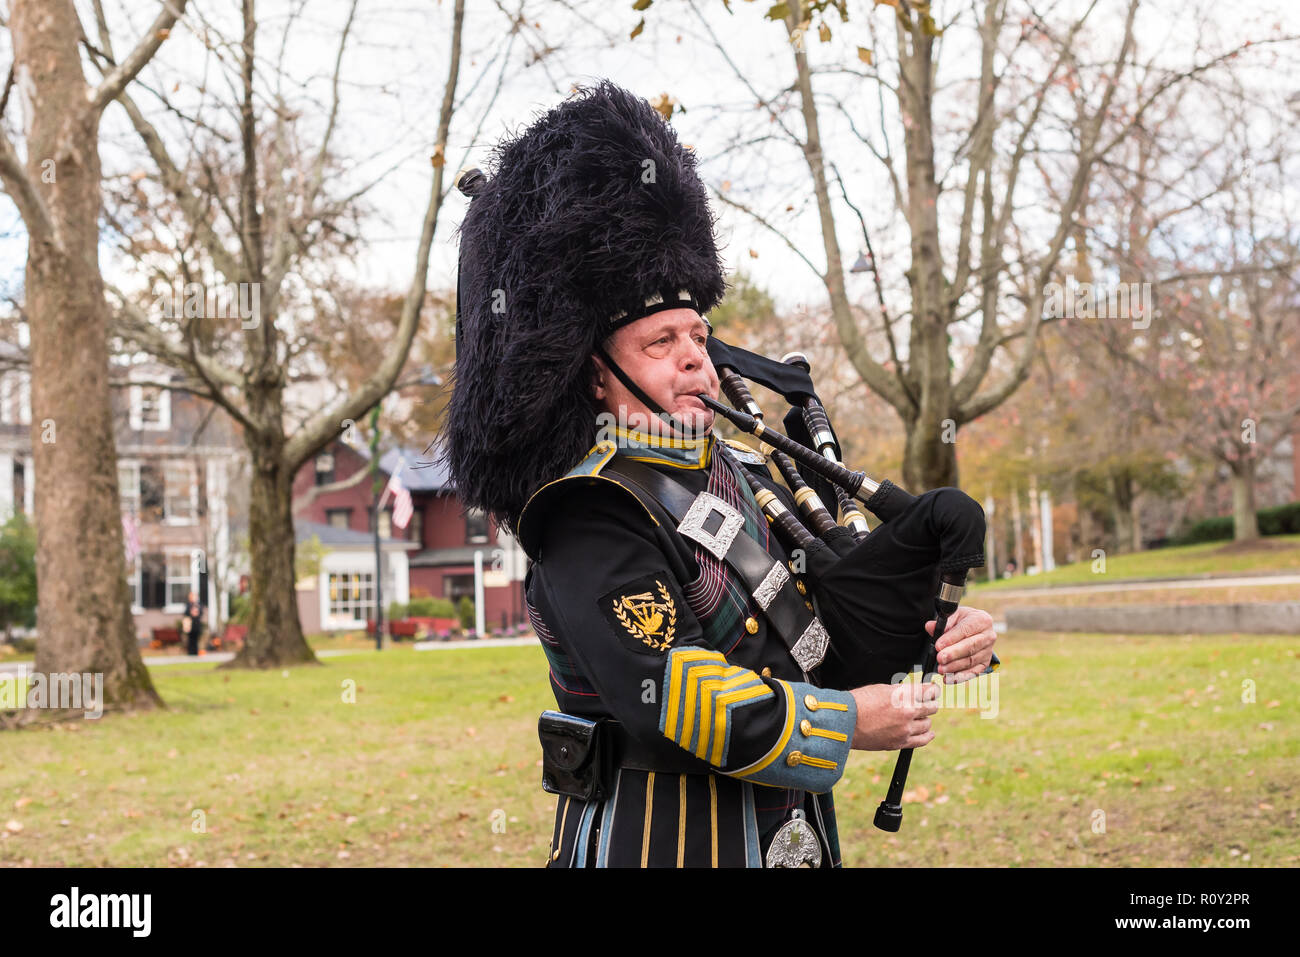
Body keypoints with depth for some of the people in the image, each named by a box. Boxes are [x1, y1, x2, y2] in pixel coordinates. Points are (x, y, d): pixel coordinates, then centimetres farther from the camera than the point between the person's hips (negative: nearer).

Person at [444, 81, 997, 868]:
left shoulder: (742, 473, 8)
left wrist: (953, 629, -3)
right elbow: (659, 691, -25)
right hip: (659, 841, -7)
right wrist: (849, 720, -18)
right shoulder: (587, 518, -16)